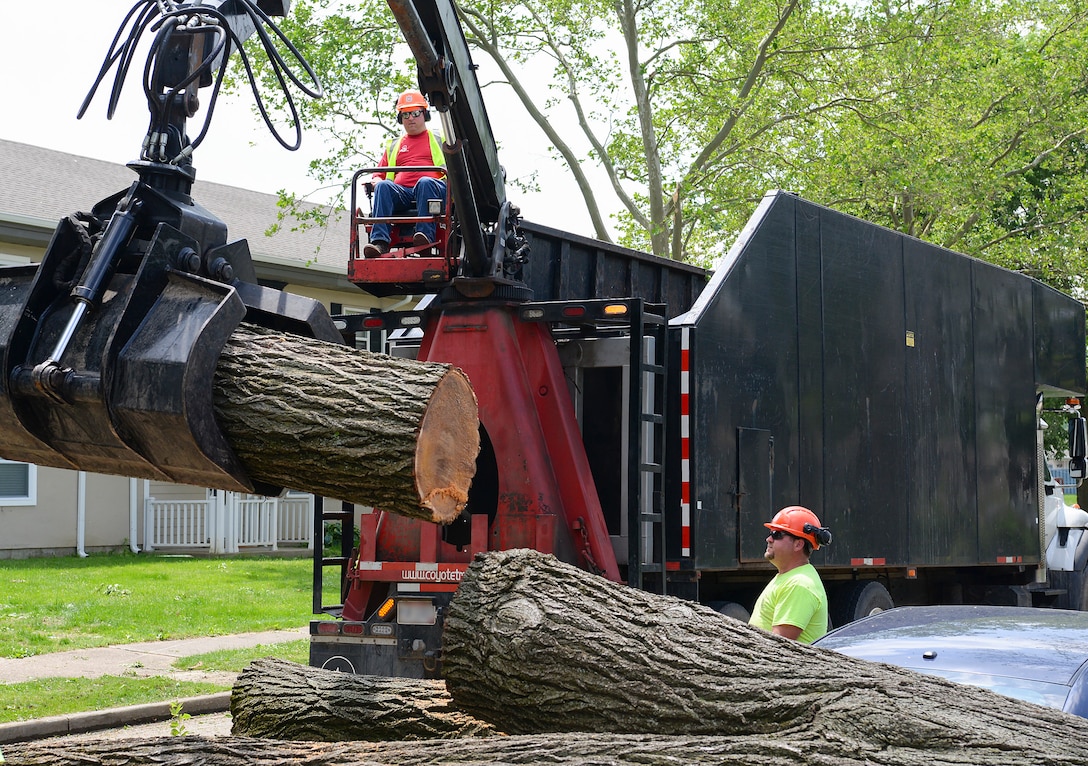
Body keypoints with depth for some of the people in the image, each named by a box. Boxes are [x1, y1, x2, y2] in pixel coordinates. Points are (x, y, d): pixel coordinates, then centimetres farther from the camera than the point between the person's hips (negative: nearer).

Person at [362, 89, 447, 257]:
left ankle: (425, 234, -53)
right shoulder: (393, 146, 34)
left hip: (431, 192, -2)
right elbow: (379, 173, 30)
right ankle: (379, 241, -47)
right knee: (383, 186, -31)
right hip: (400, 193, 2)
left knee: (425, 182, -38)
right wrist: (375, 181, 5)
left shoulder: (439, 140, 26)